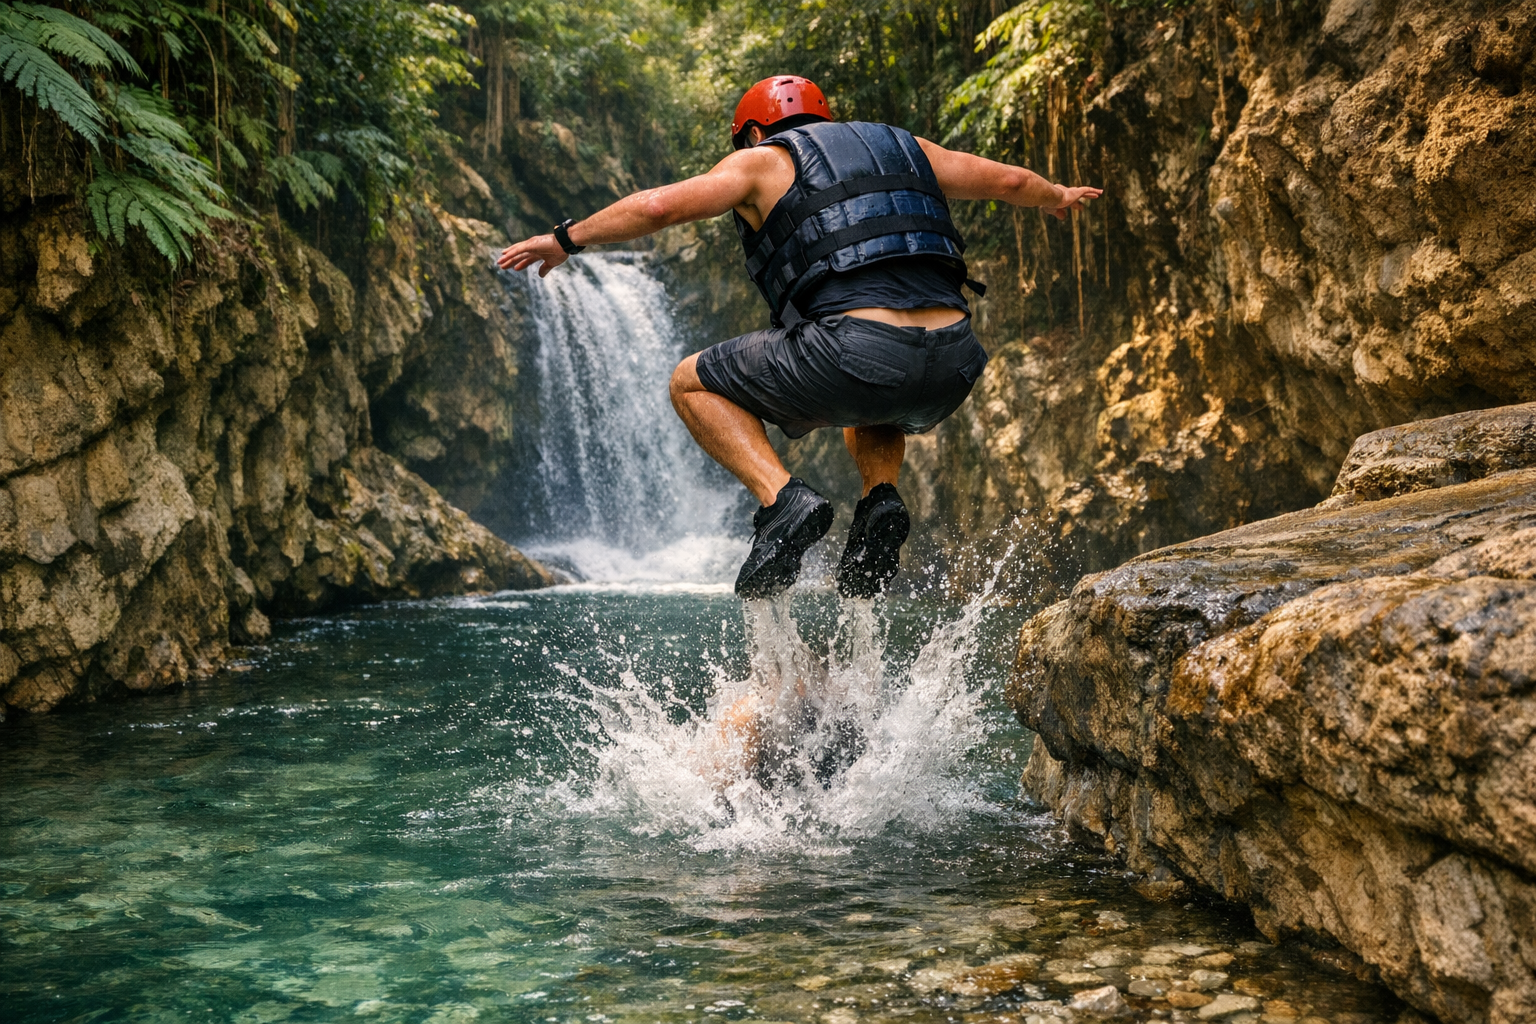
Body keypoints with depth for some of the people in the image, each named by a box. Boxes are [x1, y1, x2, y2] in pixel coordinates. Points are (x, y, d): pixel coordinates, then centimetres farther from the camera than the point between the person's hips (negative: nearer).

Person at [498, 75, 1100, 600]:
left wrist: (567, 239, 15)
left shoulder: (766, 160, 14)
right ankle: (881, 500, 12)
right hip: (952, 366, 6)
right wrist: (1057, 198, 58)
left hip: (857, 352, -6)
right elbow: (1007, 180, 37)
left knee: (693, 384, 15)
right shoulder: (904, 147, 28)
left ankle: (782, 501, -5)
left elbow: (661, 206, 2)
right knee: (874, 407, 41)